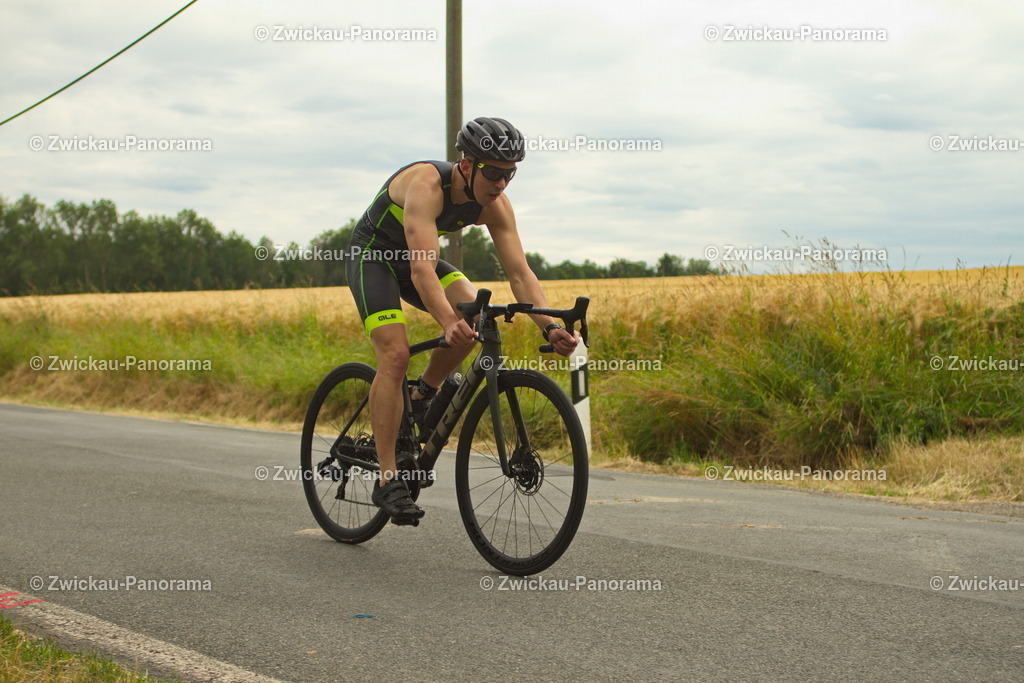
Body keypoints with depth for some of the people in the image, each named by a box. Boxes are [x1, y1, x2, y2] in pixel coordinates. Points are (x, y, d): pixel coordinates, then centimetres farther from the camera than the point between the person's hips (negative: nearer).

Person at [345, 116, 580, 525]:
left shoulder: (495, 205, -16)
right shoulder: (427, 184, -35)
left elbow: (519, 272, -19)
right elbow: (422, 268, -45)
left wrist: (550, 327, -34)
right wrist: (448, 324, -59)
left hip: (418, 258, 6)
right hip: (374, 256, -6)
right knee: (395, 356, -23)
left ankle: (424, 396, 4)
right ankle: (387, 479, -19)